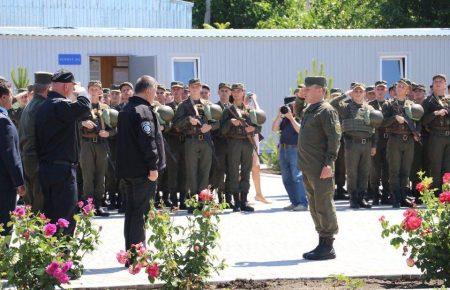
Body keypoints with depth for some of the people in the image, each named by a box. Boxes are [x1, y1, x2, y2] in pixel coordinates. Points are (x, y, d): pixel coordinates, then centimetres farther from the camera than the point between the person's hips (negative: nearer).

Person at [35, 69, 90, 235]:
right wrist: (81, 94, -8)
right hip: (62, 168, -9)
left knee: (50, 214, 13)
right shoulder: (60, 105, -15)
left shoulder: (43, 107, 15)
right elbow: (84, 108, -30)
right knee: (66, 217, -6)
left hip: (45, 167, 9)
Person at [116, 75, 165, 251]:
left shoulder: (125, 110, 17)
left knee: (131, 209, 14)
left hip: (126, 169, 9)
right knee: (141, 211, -6)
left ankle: (130, 251, 19)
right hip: (142, 170, -9)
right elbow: (148, 141, -21)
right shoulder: (144, 111, -15)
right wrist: (153, 167, -19)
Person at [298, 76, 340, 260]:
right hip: (308, 168, 10)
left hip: (321, 168, -10)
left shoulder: (327, 111, -10)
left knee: (323, 206, -6)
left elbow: (334, 138, -15)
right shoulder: (308, 111, 18)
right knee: (314, 206, 14)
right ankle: (322, 244, 21)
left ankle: (328, 247, -1)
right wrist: (303, 164, 18)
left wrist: (329, 163, -21)